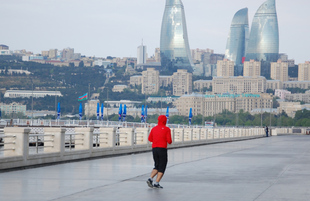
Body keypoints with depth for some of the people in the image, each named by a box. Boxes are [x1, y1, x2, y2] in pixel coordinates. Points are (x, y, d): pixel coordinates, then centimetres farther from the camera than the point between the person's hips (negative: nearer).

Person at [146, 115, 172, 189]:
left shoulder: (154, 129, 10)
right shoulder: (167, 129, -4)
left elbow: (150, 139, 18)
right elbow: (169, 141, -8)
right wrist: (170, 141, 15)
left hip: (154, 149, 5)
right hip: (162, 149, -5)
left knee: (157, 167, 16)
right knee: (162, 168, 2)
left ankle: (150, 179, -5)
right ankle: (156, 183, -8)